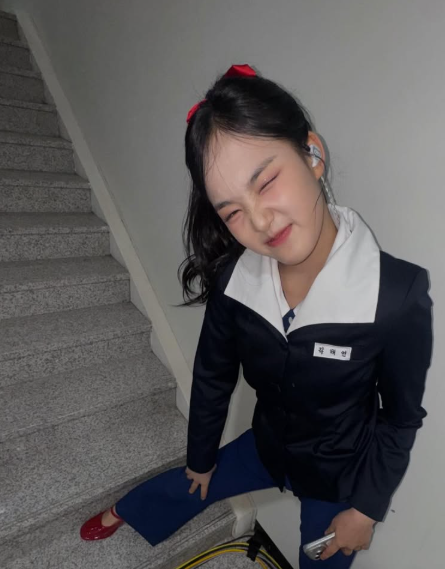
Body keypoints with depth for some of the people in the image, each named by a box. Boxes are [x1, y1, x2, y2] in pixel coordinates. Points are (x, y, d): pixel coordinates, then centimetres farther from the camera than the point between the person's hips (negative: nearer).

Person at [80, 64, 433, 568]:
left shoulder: (398, 295, -33)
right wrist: (201, 458, 8)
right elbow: (213, 376, -7)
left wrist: (367, 508, -4)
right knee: (184, 486, 24)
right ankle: (124, 515, 59)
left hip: (341, 477, -2)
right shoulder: (233, 278, -24)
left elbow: (402, 417, -15)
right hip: (266, 445, 3)